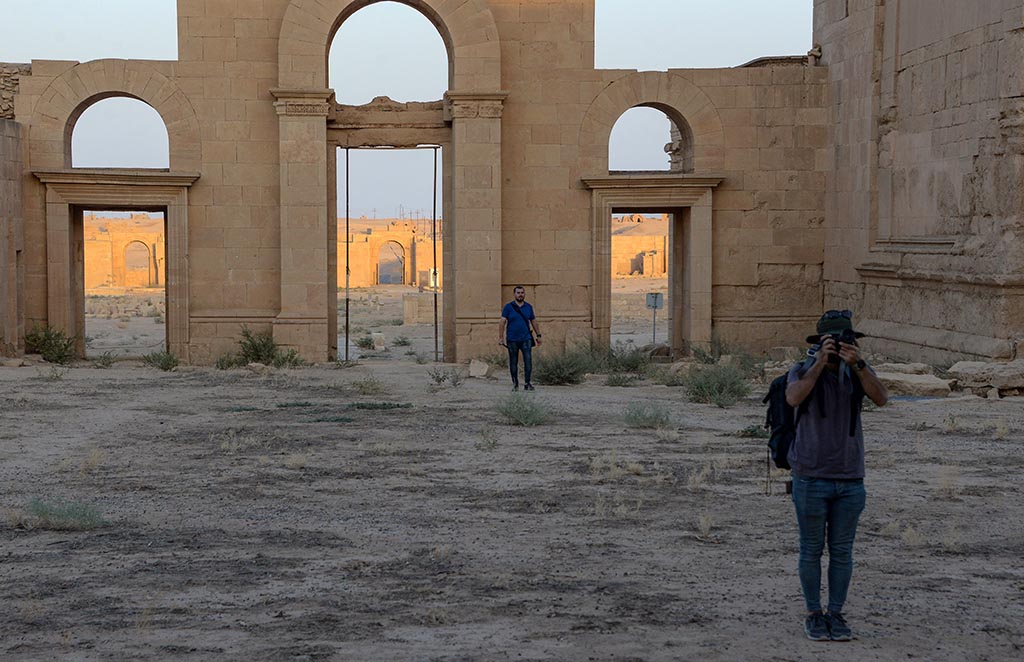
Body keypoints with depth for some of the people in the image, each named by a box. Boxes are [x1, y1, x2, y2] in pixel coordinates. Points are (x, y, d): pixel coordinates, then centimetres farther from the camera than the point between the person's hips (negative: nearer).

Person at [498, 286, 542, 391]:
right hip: (512, 340, -1)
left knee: (528, 360, -10)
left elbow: (533, 321, 17)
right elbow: (502, 322, -3)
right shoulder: (508, 307, 0)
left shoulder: (528, 307, 8)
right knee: (513, 362, 5)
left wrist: (538, 335, 16)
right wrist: (500, 337, -10)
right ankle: (515, 384, 16)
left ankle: (527, 383, -6)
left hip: (526, 339, 1)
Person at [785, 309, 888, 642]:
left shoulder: (857, 372, 5)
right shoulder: (803, 371, -1)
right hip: (811, 478, -2)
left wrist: (857, 364, -24)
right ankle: (814, 614, 15)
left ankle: (836, 614, 17)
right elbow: (794, 398, -22)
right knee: (811, 550, 5)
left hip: (850, 479, 2)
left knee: (842, 551, 7)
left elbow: (881, 398, -13)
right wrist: (820, 362, -21)